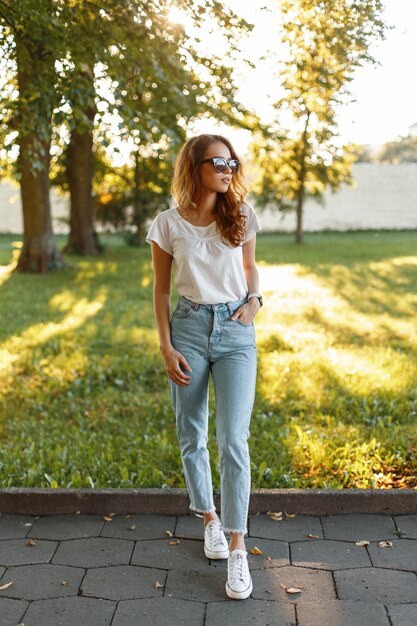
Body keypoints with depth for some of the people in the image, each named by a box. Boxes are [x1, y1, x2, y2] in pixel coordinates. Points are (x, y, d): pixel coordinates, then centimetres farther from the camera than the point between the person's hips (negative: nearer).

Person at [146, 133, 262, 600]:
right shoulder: (168, 224, -2)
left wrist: (253, 299, -3)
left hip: (236, 333, 0)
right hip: (189, 328, 0)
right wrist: (166, 348, -3)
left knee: (233, 439, -9)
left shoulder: (242, 217, 2)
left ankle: (237, 551, -2)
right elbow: (161, 290, 3)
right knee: (192, 437, 10)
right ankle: (210, 519, 33)